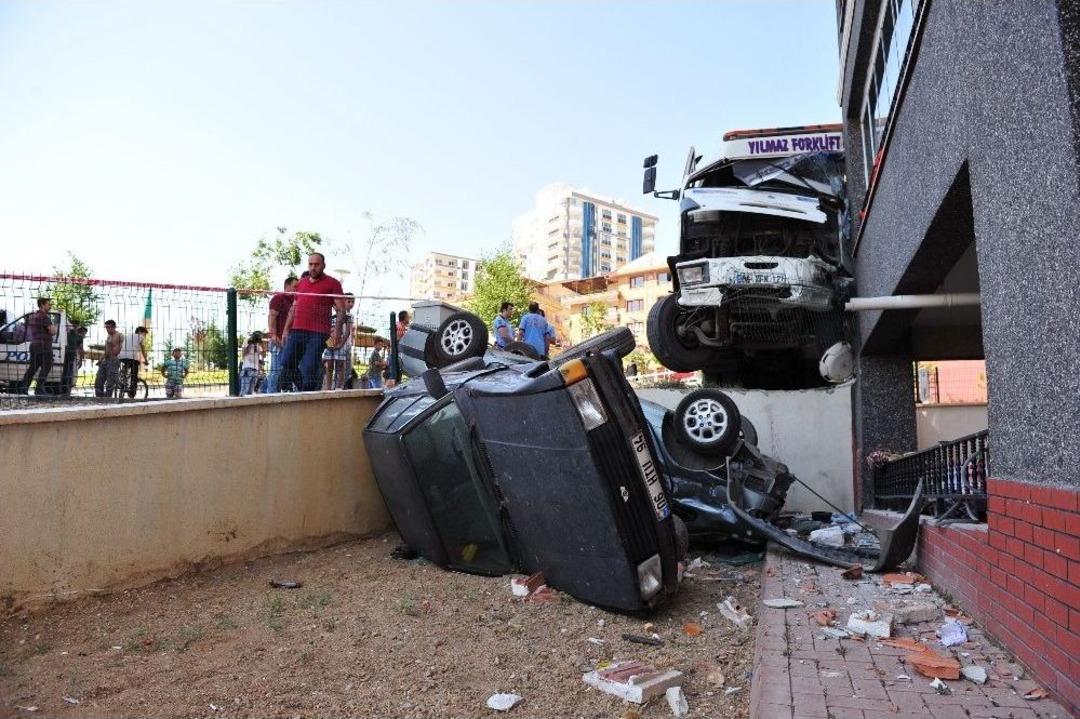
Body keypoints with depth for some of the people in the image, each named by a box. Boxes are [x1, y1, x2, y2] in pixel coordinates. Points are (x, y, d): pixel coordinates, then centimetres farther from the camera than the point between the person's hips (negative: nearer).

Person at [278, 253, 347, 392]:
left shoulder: (332, 283, 3)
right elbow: (293, 308, 25)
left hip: (318, 333, -6)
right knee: (286, 363, 1)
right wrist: (286, 329, 19)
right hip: (296, 331, 6)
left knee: (309, 369, -7)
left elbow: (341, 310, -2)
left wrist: (337, 330, -15)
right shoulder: (301, 282, 20)